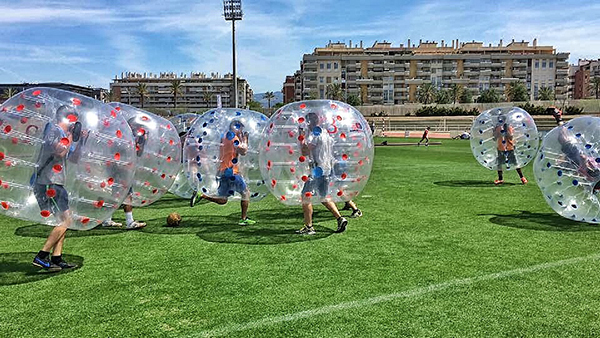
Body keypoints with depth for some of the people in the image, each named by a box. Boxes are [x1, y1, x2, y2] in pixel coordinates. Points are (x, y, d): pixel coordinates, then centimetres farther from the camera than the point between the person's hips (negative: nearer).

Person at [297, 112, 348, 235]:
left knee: (306, 196, -3)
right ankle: (340, 219, 11)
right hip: (327, 169, 9)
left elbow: (305, 152, -17)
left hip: (318, 170, -9)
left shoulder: (314, 134, -11)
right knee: (324, 197, 19)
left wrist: (301, 139, -5)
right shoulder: (326, 134, 15)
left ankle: (308, 227, -3)